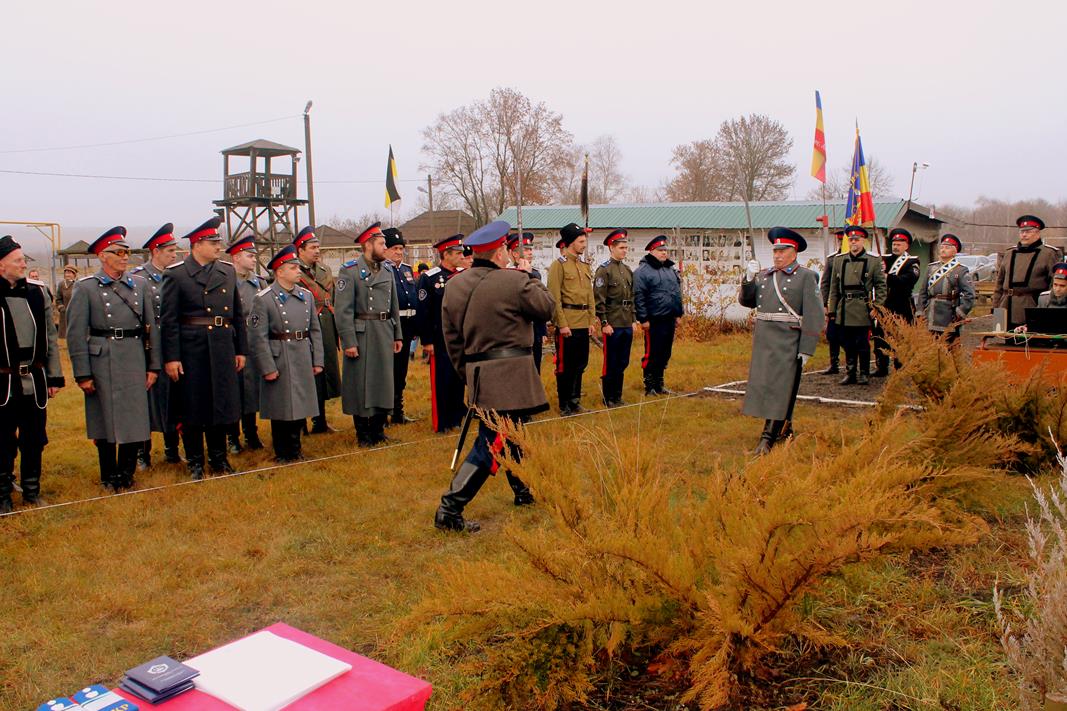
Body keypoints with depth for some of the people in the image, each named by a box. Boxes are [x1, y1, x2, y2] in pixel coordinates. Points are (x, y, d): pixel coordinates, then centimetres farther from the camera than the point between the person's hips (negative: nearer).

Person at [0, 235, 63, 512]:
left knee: (34, 440, 12)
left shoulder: (38, 291, 6)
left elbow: (51, 336, 10)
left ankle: (31, 490, 26)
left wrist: (55, 376, 8)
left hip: (35, 382, 4)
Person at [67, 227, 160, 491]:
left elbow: (151, 327, 9)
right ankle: (109, 477, 21)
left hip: (135, 361, 3)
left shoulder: (140, 284, 8)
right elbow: (75, 333, -4)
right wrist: (82, 374, -8)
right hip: (102, 362, -3)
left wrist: (153, 366, 5)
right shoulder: (86, 287, -2)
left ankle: (126, 474, 24)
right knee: (106, 420, 6)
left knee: (135, 418, 7)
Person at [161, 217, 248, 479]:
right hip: (191, 351, -4)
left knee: (222, 406, 12)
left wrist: (240, 350, 10)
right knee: (192, 408, 5)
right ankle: (195, 462, 18)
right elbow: (169, 319, -7)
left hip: (223, 350, 4)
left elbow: (238, 314, 13)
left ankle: (219, 457, 26)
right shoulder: (176, 274, -5)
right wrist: (171, 357, -12)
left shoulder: (227, 272, 10)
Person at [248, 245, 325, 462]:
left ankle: (295, 448, 28)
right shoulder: (263, 299, -9)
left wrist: (317, 361, 6)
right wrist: (267, 368, -14)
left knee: (300, 404, 13)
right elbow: (258, 337, -11)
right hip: (279, 362, -5)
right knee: (280, 409, 5)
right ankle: (282, 452, 19)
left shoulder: (307, 295, 7)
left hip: (303, 361, 5)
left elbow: (315, 330, 11)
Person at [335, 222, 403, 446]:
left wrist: (397, 335, 12)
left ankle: (378, 430, 23)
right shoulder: (349, 271, -7)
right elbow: (343, 310, -12)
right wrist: (348, 342, -16)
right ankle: (363, 434, 13)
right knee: (361, 384, 2)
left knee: (384, 381, 10)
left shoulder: (387, 272, 12)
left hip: (385, 334, 6)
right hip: (361, 334, -6)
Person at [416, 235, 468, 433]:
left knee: (458, 379, 11)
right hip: (440, 339, -5)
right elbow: (422, 312, -8)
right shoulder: (429, 278, -7)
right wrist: (426, 341, -10)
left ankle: (456, 418, 22)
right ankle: (441, 422, 11)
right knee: (441, 381, 1)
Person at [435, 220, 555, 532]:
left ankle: (524, 491, 40)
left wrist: (467, 372, 20)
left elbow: (452, 337, 10)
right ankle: (450, 509, -7)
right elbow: (547, 308, 0)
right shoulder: (515, 282, -14)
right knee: (491, 444, -4)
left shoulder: (455, 285, 5)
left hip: (478, 372, 8)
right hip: (509, 374, -8)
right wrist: (530, 277, 12)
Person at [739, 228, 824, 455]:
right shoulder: (764, 276, 15)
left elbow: (814, 315, -8)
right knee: (764, 384, 13)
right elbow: (746, 301, 12)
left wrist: (806, 349, -13)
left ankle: (769, 437, -4)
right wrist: (749, 279, -4)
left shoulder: (805, 277, -3)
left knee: (780, 387, -5)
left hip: (787, 343, -6)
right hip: (763, 341, 6)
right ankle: (785, 428, 30)